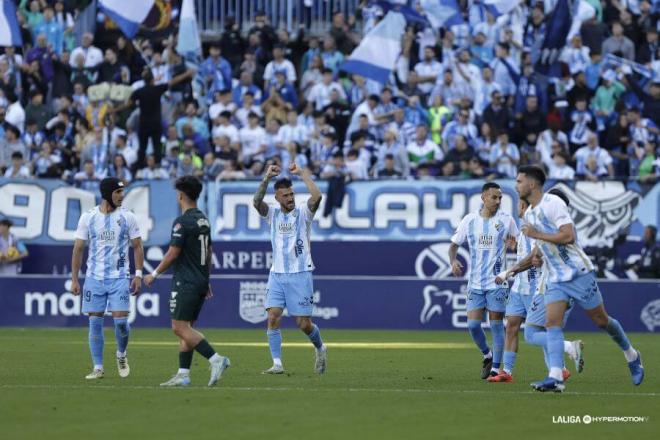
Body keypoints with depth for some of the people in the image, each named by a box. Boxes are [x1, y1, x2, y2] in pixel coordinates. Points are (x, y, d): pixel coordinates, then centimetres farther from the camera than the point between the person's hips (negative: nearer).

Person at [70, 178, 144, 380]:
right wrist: (74, 279, 1)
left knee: (121, 321, -8)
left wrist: (138, 275, -4)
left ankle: (121, 355, 21)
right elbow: (78, 249, 4)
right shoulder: (88, 217, 0)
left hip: (119, 277, -1)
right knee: (95, 322, 0)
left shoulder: (127, 217, 0)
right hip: (94, 278, 1)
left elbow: (137, 247, 5)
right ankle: (98, 368, 8)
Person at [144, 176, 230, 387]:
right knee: (186, 329, 10)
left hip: (185, 283, -9)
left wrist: (155, 274, -4)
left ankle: (216, 359, -20)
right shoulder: (204, 220, 13)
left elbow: (173, 253, -15)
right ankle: (183, 375, 7)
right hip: (200, 282, 9)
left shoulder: (182, 222, -14)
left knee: (180, 328, -10)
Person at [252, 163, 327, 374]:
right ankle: (277, 364, -7)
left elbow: (317, 196, -23)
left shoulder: (303, 212, -2)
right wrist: (267, 178, -24)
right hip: (277, 275, 3)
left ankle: (320, 349, 29)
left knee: (304, 324, -1)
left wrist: (302, 173, -18)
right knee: (273, 317, -11)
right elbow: (257, 201, -15)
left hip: (300, 274, -3)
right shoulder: (273, 213, 5)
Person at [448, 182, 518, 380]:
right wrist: (453, 261, -8)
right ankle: (487, 355, 23)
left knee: (496, 325, -2)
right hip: (475, 282, 2)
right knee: (473, 325, -3)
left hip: (497, 282, -2)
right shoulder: (469, 220, 3)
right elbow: (454, 244, 12)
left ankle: (495, 368, 7)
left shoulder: (506, 220, -2)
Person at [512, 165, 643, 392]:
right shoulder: (529, 213, 11)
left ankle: (631, 356, 28)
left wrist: (536, 234, -22)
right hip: (556, 278, 7)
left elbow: (568, 236, -27)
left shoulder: (553, 203, -16)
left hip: (578, 272, -7)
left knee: (601, 320, 4)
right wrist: (521, 265, 22)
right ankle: (555, 377, -22)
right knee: (552, 323, -12)